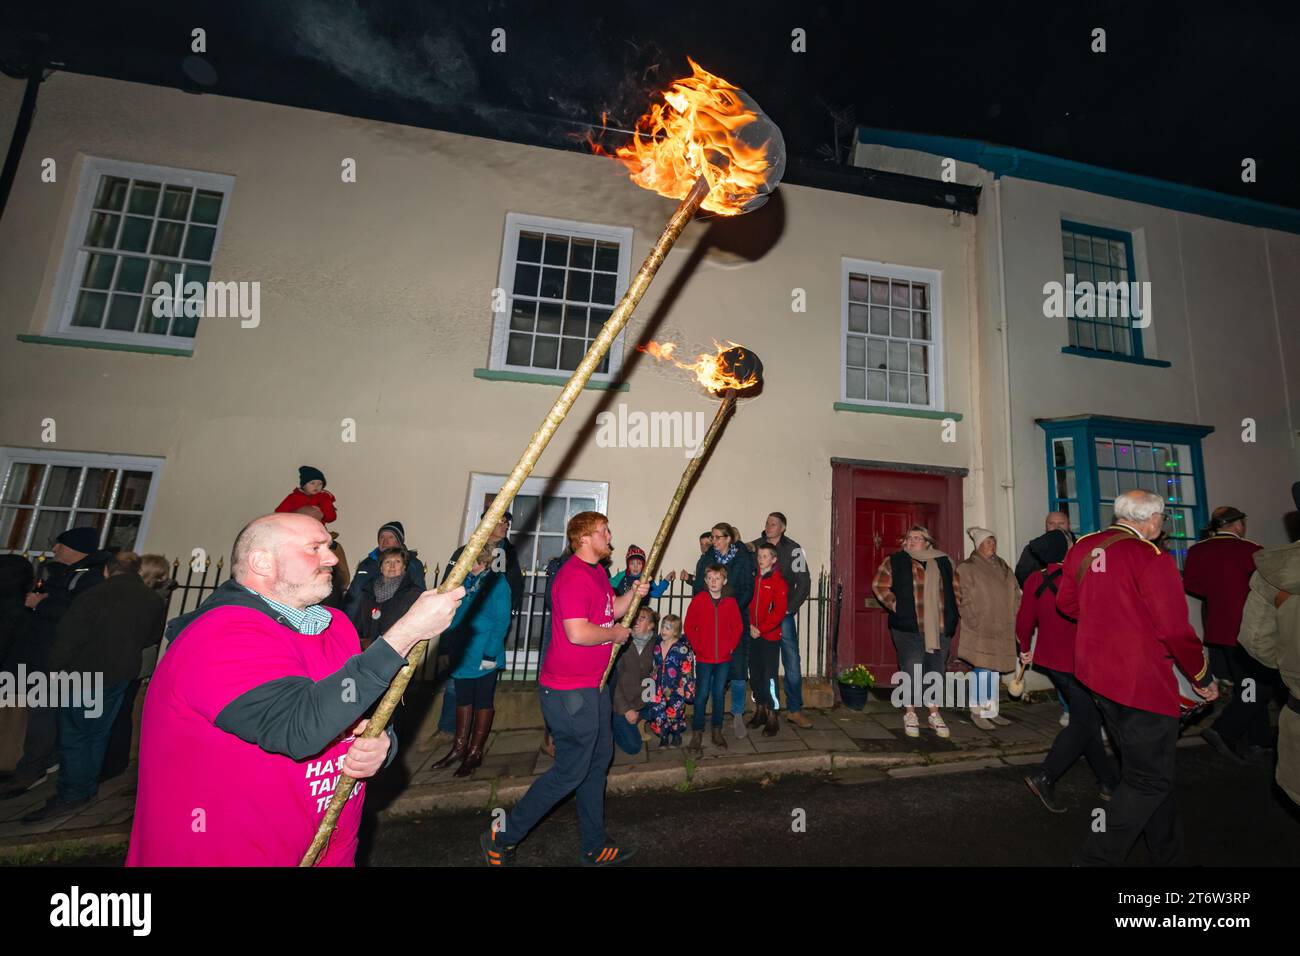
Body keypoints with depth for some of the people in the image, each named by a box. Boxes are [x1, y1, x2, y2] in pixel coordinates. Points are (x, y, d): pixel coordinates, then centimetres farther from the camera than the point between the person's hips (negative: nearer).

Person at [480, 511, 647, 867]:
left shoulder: (598, 571, 10)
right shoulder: (573, 576, -23)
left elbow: (611, 610, 19)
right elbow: (577, 632, -30)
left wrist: (633, 593, 1)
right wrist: (616, 634, -15)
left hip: (591, 684, 10)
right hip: (568, 690, -10)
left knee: (598, 761, 19)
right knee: (571, 770, 3)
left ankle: (595, 848, 37)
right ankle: (502, 837, 22)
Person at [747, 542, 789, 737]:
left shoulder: (779, 582, -10)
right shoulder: (754, 579, 6)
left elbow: (779, 612, -14)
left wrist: (761, 629, -15)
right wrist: (751, 625, -1)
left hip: (771, 636, -5)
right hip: (754, 635, 5)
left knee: (769, 677, -2)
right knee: (754, 674, 12)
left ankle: (772, 719, 11)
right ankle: (760, 711, 29)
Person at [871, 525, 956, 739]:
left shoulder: (944, 562, 10)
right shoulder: (895, 561, 0)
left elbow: (955, 587, 19)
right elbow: (879, 585, -2)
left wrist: (952, 614, 10)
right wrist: (895, 606, -10)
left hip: (940, 628, 4)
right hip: (908, 627, -3)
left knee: (936, 671, 12)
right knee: (910, 671, -1)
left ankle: (935, 715, 28)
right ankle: (910, 715, 16)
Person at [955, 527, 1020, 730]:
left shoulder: (1003, 568, 15)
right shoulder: (967, 568, -6)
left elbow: (1015, 595, 16)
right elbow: (964, 599, -10)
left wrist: (1012, 620, 6)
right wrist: (976, 622, -14)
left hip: (1001, 630, 6)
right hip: (980, 630, -6)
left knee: (995, 670, 12)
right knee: (981, 669, -5)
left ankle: (991, 711, 23)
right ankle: (977, 712, 4)